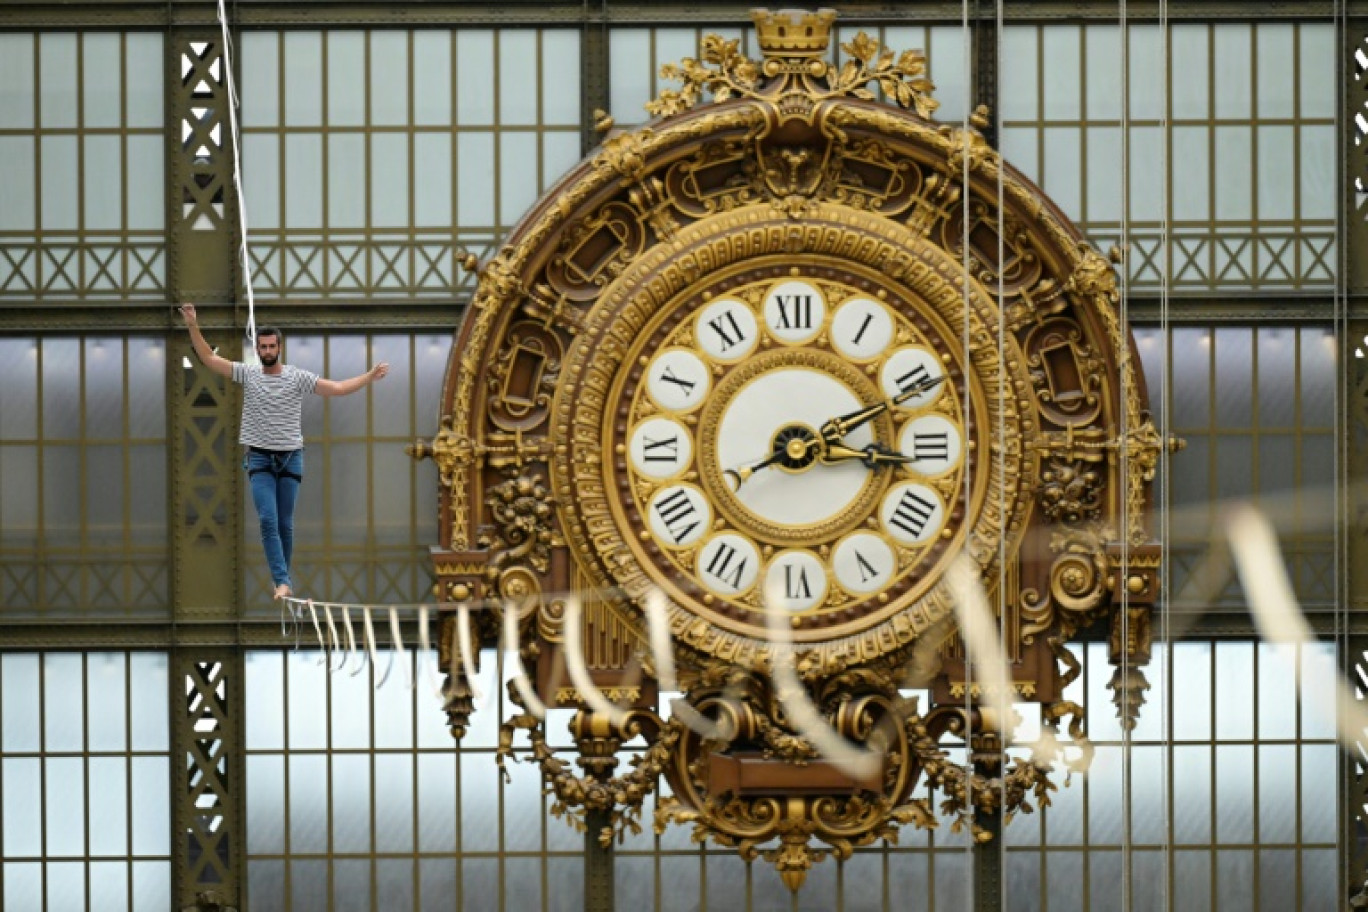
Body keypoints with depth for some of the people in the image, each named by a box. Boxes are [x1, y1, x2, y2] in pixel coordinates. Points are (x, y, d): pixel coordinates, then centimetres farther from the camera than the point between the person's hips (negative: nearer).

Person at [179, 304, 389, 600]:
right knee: (268, 521, -14)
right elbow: (209, 358, 0)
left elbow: (337, 388, -5)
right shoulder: (247, 374, 2)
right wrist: (193, 326, -10)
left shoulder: (298, 377, -2)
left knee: (285, 524, 4)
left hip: (291, 458, 0)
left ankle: (282, 579, 17)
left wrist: (370, 376, -15)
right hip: (260, 458, 0)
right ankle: (283, 582, -20)